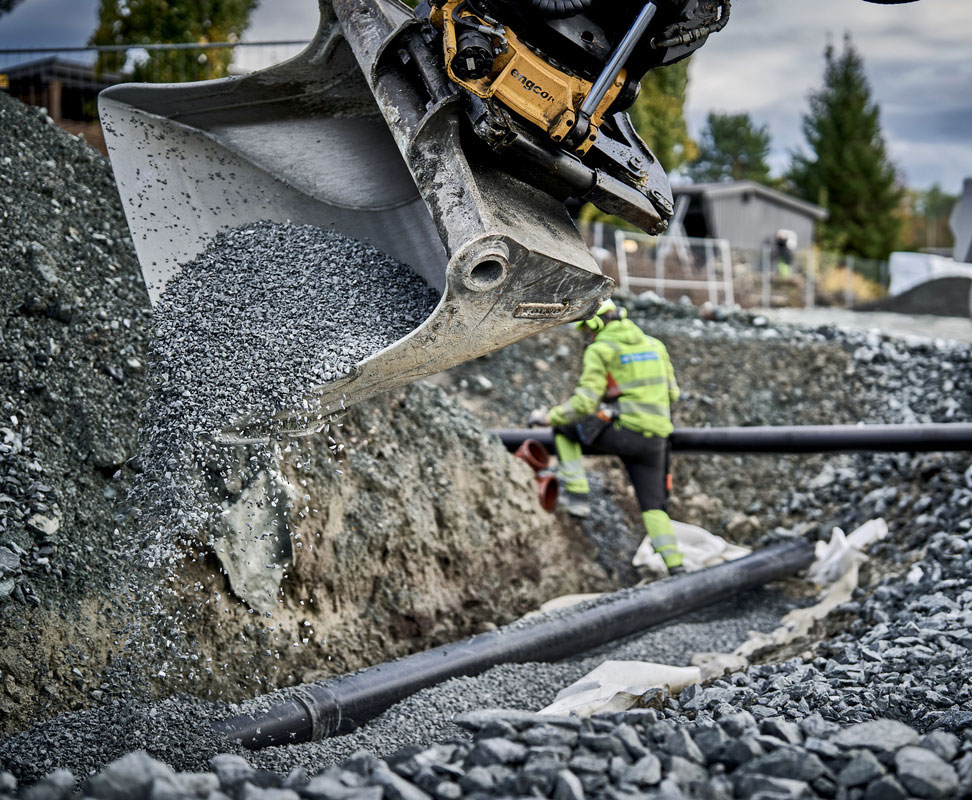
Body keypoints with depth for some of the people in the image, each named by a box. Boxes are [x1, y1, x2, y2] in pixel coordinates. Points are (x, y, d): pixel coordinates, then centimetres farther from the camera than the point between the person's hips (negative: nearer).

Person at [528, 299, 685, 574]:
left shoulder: (600, 350, -5)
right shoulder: (653, 344, 16)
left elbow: (584, 402, -12)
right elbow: (671, 392, 21)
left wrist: (548, 417, 1)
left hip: (622, 432, -6)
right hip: (655, 439, 6)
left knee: (565, 431, 17)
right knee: (653, 505, 14)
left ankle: (578, 498, 9)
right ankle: (675, 565, 2)